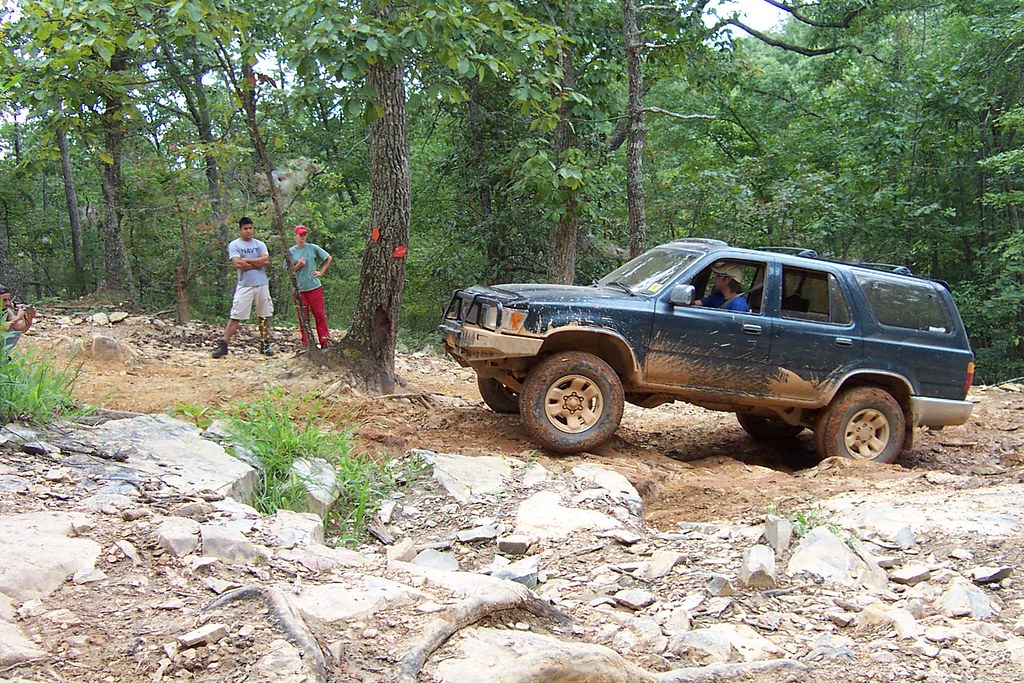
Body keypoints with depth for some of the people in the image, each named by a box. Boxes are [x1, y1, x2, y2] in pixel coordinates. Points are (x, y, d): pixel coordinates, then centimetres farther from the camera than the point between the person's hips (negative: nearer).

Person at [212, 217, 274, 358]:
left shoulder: (260, 244, 12)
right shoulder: (234, 245, 1)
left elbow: (266, 260, -6)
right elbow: (237, 264, -13)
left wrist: (246, 260, -9)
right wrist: (258, 263, -6)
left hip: (262, 284, 4)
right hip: (245, 285, -3)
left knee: (263, 317, 9)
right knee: (235, 317, -7)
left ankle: (265, 345, 19)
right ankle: (223, 345, -5)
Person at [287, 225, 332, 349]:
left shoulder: (313, 248, 4)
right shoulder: (290, 251, 6)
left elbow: (328, 258, 13)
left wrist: (321, 271, 5)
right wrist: (298, 265, -9)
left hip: (315, 287, -1)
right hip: (299, 289, 1)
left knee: (320, 315, -1)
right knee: (303, 318, 4)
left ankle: (325, 342, 4)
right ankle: (306, 343, 10)